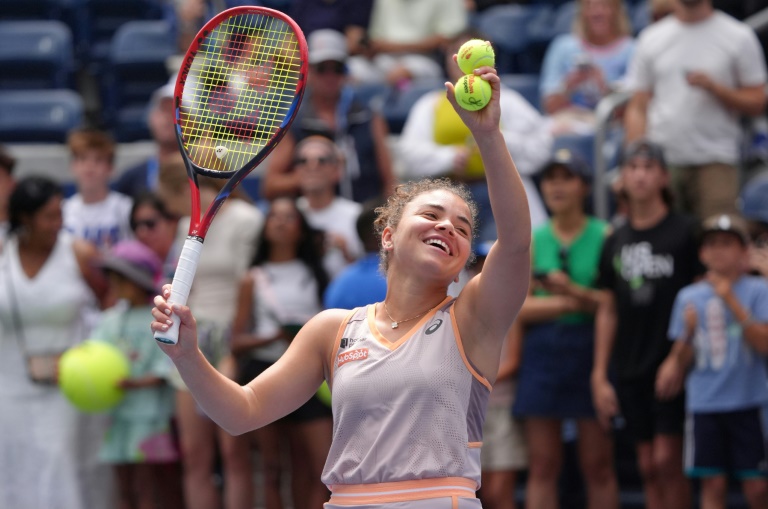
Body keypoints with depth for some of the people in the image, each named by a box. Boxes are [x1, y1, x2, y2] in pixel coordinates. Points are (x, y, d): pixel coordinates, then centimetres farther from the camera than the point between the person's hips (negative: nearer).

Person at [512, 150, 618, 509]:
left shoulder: (605, 237, 2)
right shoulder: (531, 241, 10)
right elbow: (519, 307, 2)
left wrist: (574, 291, -19)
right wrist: (566, 304, -12)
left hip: (591, 349, -3)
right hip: (542, 354, 3)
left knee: (597, 464, -1)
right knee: (543, 465, 2)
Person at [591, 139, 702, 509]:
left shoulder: (685, 233, -2)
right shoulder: (616, 241, 12)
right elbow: (607, 312, 15)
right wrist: (600, 375, 11)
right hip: (630, 367, 5)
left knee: (667, 460, -10)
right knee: (648, 467, 5)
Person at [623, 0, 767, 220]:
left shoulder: (739, 36, 5)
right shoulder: (651, 38, 13)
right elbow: (637, 108, 12)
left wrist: (713, 87, -13)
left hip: (716, 162, -2)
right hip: (660, 160, 2)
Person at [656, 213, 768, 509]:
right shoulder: (689, 297, 9)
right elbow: (680, 360, 12)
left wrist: (732, 302, -16)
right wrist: (689, 331, -8)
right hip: (704, 404, 3)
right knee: (713, 485, 0)